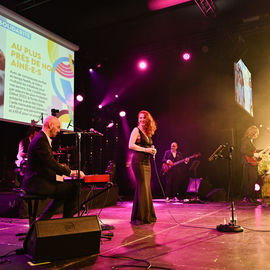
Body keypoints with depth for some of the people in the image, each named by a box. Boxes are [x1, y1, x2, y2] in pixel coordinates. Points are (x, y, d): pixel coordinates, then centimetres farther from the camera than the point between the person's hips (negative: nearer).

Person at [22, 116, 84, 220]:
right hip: (36, 183, -11)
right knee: (73, 189, -14)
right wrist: (70, 172, -18)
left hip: (36, 181, 11)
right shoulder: (41, 140, -16)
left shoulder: (42, 138, 17)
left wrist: (59, 166, 7)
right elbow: (50, 162, -23)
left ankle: (43, 220, 22)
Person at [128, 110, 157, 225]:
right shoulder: (136, 130, -2)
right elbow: (131, 145, -12)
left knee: (147, 188, 8)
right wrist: (146, 149, -16)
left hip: (147, 162, 7)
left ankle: (147, 216, 15)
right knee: (142, 188, -9)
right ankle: (139, 217, -3)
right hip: (138, 161, -7)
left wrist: (153, 150, 5)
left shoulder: (148, 133, 18)